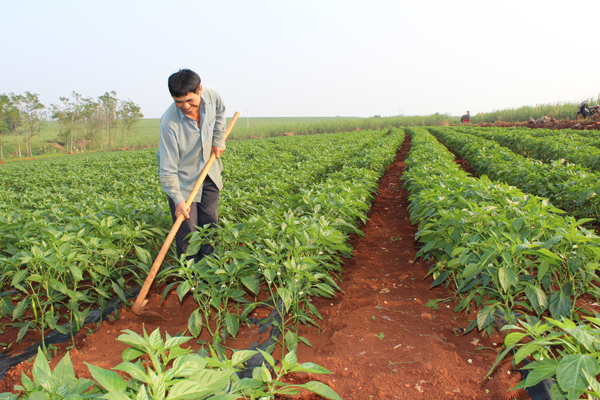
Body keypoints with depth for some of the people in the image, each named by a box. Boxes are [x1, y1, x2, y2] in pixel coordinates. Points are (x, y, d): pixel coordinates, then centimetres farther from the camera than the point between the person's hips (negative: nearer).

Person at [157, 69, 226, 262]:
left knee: (211, 223, 13)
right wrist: (178, 200, -31)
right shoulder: (169, 123, -32)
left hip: (208, 171, 5)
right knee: (187, 229, -3)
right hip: (183, 178, -5)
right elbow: (167, 169, -26)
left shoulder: (211, 95, -18)